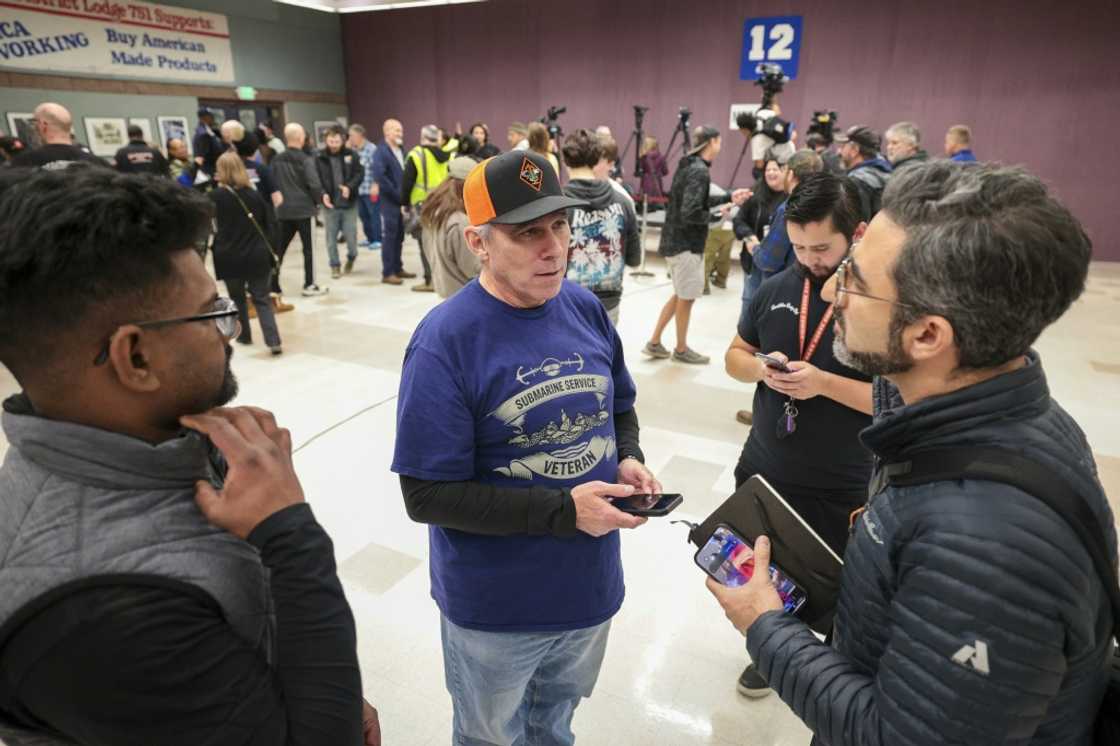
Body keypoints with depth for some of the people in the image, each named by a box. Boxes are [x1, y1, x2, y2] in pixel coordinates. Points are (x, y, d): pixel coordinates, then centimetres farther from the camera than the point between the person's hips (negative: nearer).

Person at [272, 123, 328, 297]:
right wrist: (319, 200, -2)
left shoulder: (277, 159, 8)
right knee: (308, 248, 5)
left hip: (283, 209, 6)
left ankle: (273, 286, 10)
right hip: (303, 208, -5)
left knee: (279, 248, 9)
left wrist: (278, 200, 16)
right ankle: (309, 286, 7)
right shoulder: (306, 159, -10)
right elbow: (314, 184, -18)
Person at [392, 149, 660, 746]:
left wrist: (628, 459, -11)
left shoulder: (586, 309, -6)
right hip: (495, 607, -5)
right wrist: (564, 511, -27)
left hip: (590, 584, 5)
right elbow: (428, 495, -24)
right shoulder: (445, 341, -24)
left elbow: (619, 406, 10)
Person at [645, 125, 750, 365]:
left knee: (681, 294, 19)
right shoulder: (700, 171, -18)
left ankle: (654, 342, 22)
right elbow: (690, 213, -26)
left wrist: (729, 197, 16)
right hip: (686, 243, -9)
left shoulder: (687, 165, 10)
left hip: (676, 240, 9)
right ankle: (681, 350, 21)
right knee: (686, 297, 5)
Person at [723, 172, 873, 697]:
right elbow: (735, 356, 9)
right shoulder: (775, 289, -2)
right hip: (761, 470, 5)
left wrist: (825, 383, -27)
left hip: (841, 488, -4)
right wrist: (762, 368, -14)